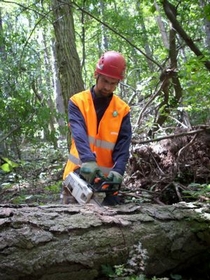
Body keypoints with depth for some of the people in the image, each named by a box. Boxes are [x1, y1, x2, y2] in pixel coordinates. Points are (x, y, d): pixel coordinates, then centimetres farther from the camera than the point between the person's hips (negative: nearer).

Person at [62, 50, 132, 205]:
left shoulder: (122, 109, 3)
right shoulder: (77, 101, -3)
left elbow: (123, 144, -6)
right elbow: (79, 133, -19)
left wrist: (118, 170, -24)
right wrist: (88, 160, -36)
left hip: (106, 178, 1)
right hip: (78, 174, -1)